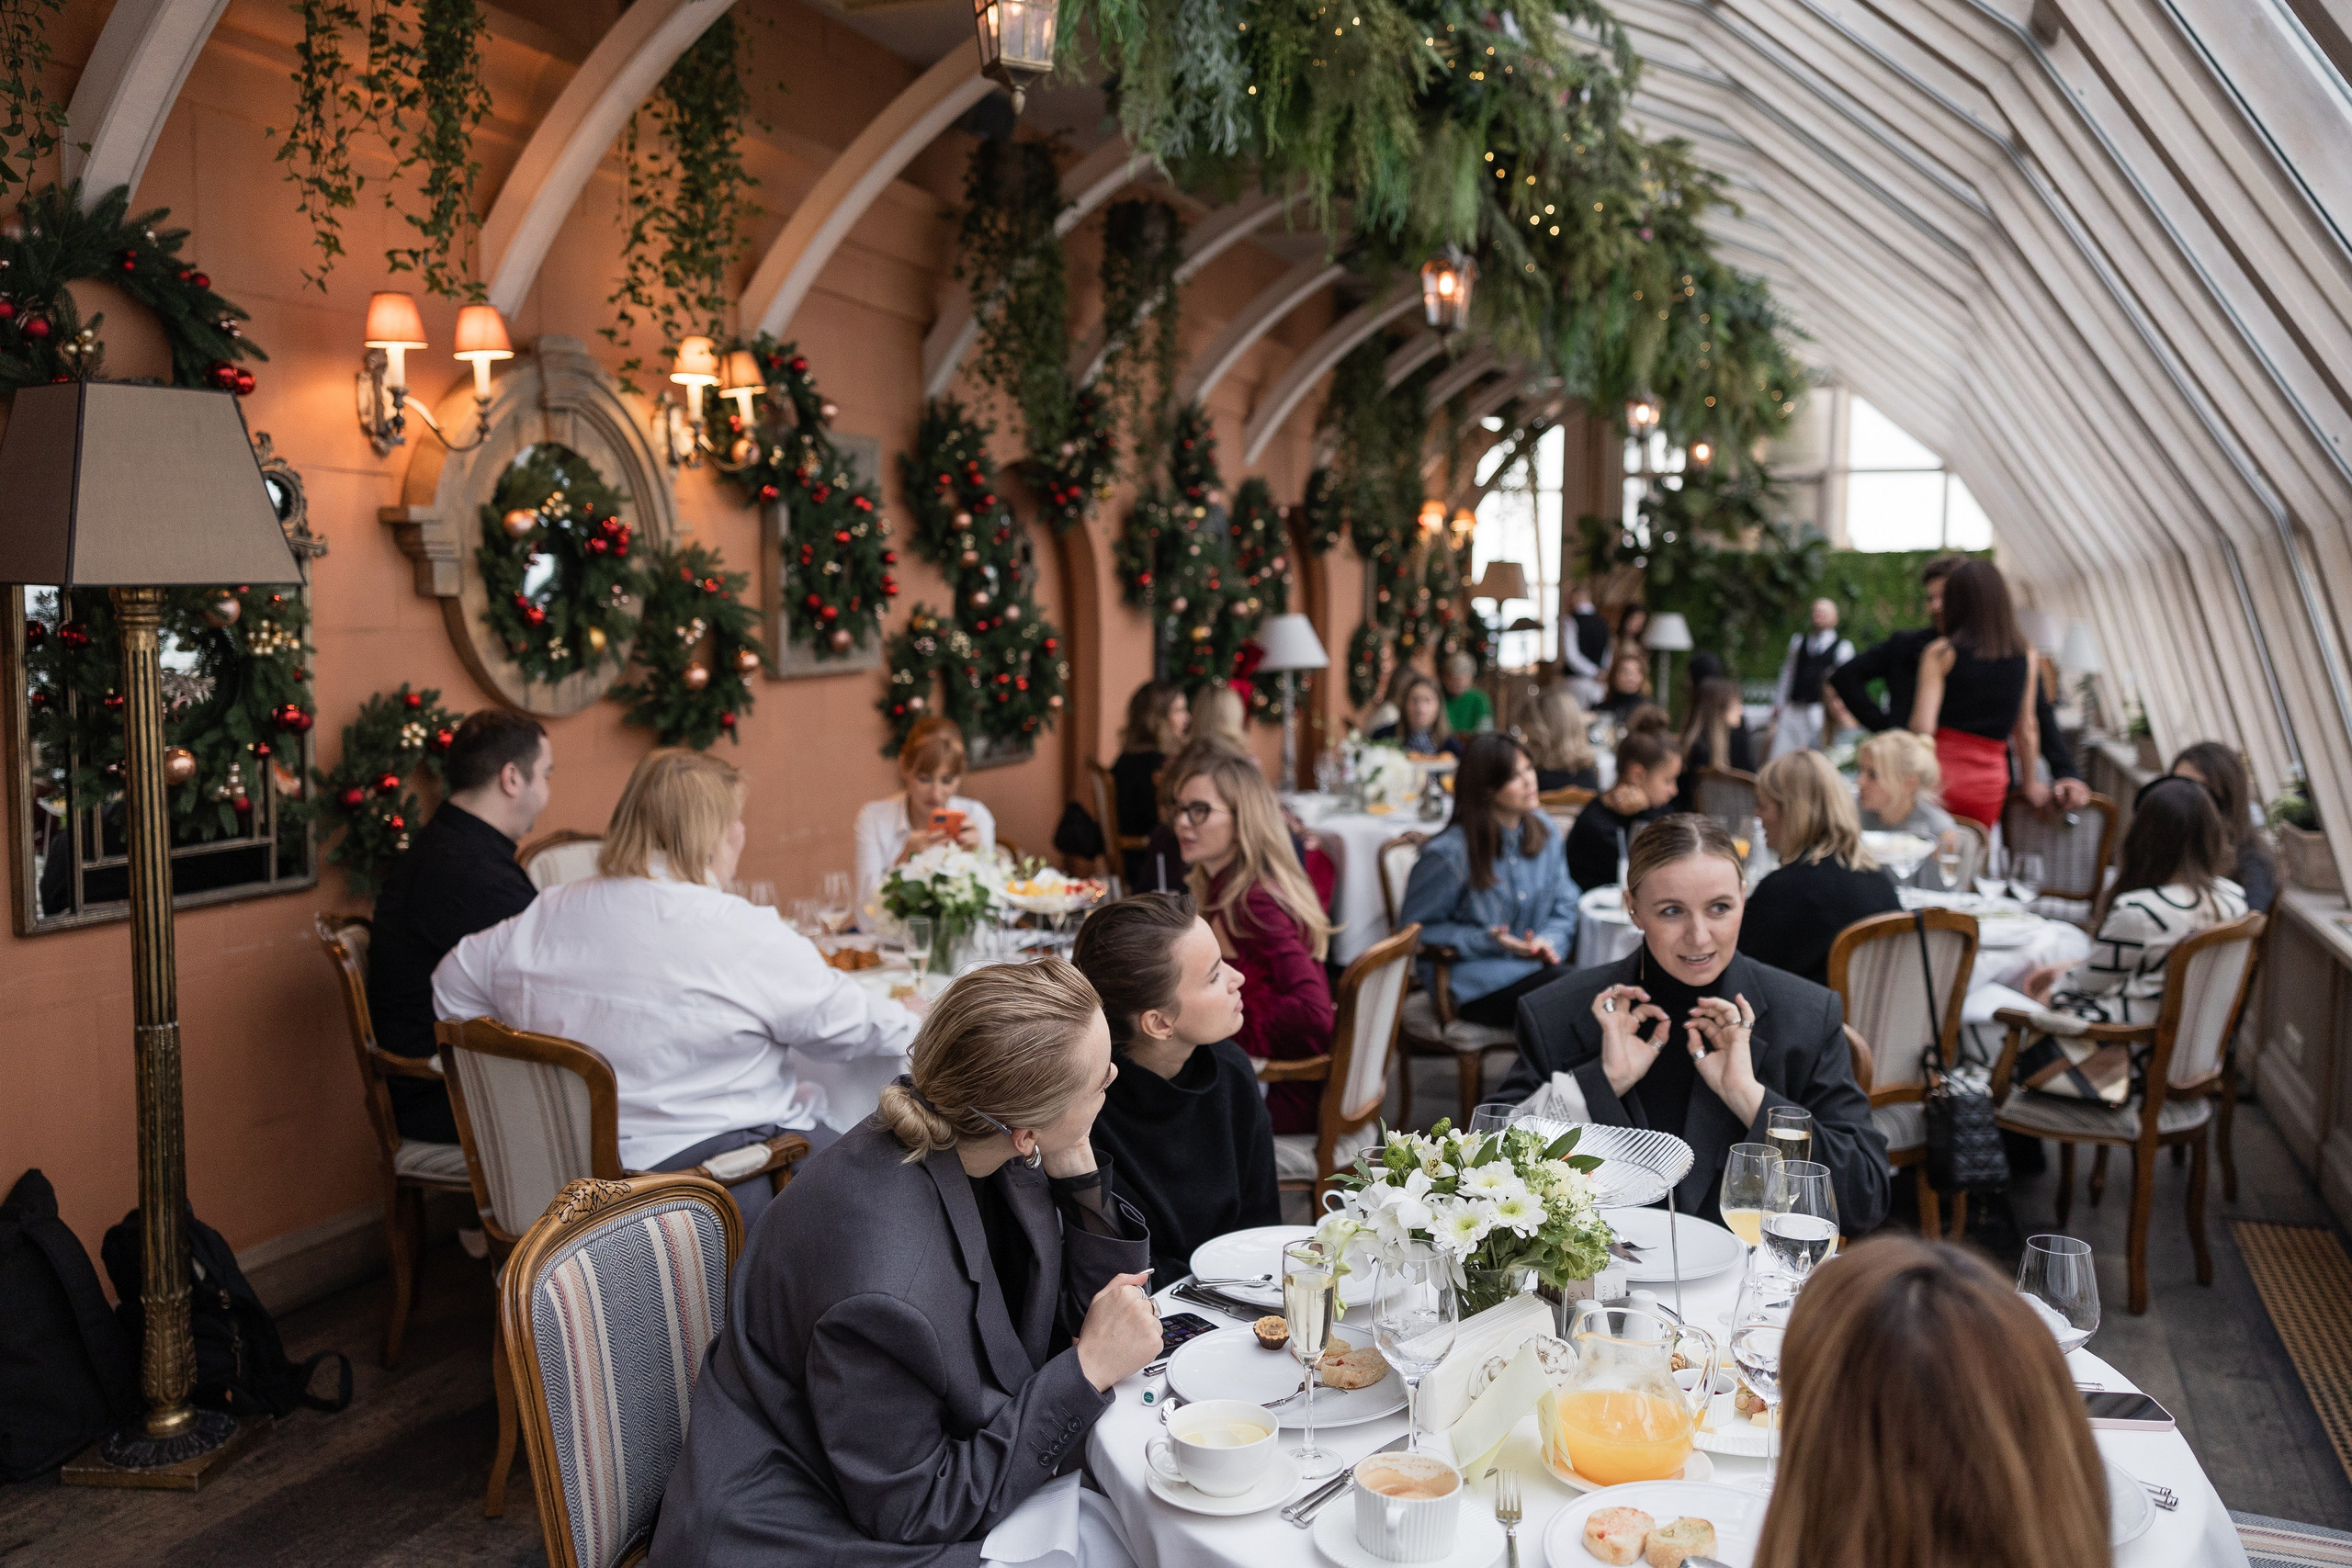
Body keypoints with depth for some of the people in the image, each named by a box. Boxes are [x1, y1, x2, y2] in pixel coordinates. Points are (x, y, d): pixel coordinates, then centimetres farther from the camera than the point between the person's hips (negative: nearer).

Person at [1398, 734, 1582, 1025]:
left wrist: (1549, 942, -10)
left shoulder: (1541, 827, 8)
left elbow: (1564, 906, 13)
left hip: (1533, 961, 6)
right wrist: (1488, 941, -17)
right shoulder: (1450, 853, -13)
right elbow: (1415, 928, -5)